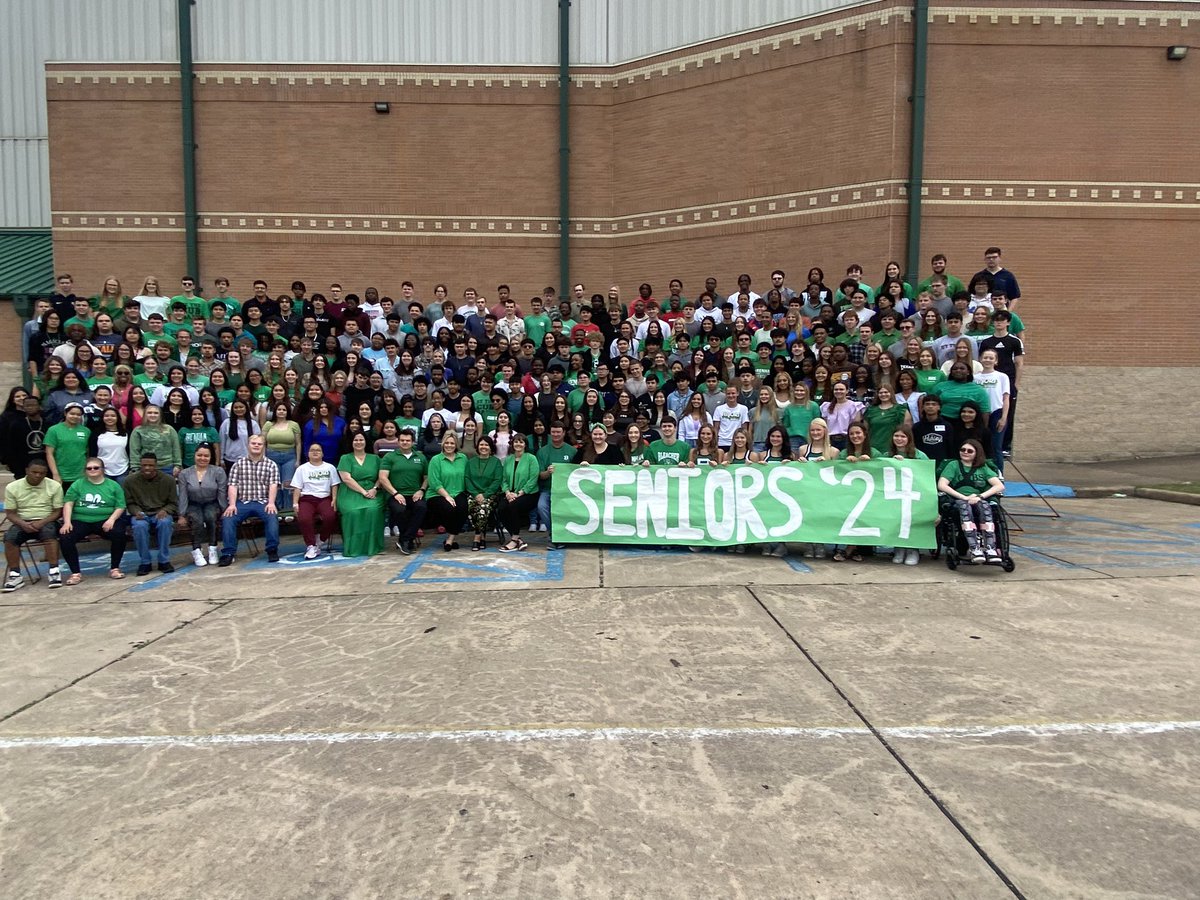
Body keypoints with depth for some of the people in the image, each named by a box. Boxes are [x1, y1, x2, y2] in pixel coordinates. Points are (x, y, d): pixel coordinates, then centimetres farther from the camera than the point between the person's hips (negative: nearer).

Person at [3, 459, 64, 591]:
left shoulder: (55, 486, -1)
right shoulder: (12, 487, 2)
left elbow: (58, 511, -2)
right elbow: (10, 513, 2)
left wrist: (41, 522, -19)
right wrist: (23, 524, -19)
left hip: (46, 522, -2)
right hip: (22, 522, 2)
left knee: (49, 533, -35)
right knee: (10, 537, -29)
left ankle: (54, 571, -33)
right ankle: (15, 575, -22)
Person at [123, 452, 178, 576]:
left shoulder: (168, 480, -1)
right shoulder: (130, 481, 0)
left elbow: (174, 503, 4)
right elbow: (129, 503, 6)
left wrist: (165, 510, -18)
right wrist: (136, 512, -16)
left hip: (160, 514, 0)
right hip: (141, 515, 0)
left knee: (165, 522, -36)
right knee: (139, 526, -36)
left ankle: (164, 561, -20)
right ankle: (144, 562, -17)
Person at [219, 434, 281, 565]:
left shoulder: (271, 465, 11)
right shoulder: (238, 464, 13)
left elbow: (273, 485, -1)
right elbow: (233, 486, 4)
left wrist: (271, 503, -17)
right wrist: (232, 504, -11)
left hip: (263, 502, -1)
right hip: (243, 502, 1)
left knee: (272, 516, -32)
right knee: (227, 518, -25)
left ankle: (272, 550, -22)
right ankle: (228, 553, -19)